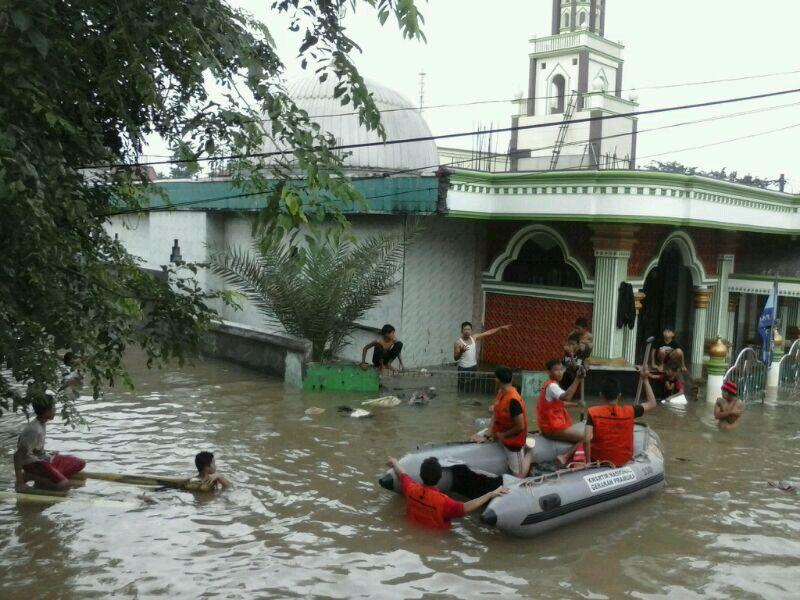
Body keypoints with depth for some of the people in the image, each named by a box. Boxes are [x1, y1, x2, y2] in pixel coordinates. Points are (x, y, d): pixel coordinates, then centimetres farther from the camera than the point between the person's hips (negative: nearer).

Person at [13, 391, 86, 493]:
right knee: (64, 485, -24)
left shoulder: (42, 423, 2)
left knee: (80, 463, 6)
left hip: (42, 458, 10)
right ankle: (27, 476, -9)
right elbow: (18, 455, -26)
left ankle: (42, 478, -3)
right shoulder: (35, 430, -26)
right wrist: (19, 483, -26)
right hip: (33, 462, -10)